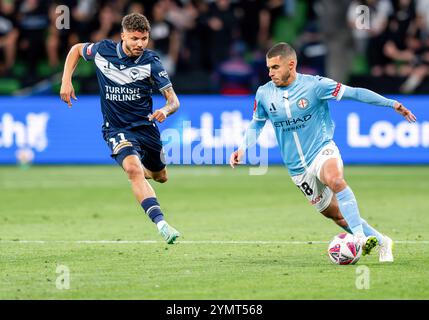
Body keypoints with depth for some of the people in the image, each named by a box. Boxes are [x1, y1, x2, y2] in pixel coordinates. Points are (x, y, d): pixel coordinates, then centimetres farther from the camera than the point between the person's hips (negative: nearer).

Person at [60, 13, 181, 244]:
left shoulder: (151, 62, -12)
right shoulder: (103, 51, -9)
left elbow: (173, 100, -14)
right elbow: (76, 50, 13)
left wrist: (165, 110, -37)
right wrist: (66, 81, 2)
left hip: (146, 126, 2)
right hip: (117, 130, -2)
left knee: (160, 176, 20)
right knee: (134, 170, -30)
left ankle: (137, 168, 56)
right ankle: (161, 224, -40)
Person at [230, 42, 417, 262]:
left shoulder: (314, 85, -12)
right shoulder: (264, 94, -2)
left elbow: (353, 93, -11)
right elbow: (256, 124, 15)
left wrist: (392, 104, -15)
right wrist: (242, 149, -1)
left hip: (322, 150, -4)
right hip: (297, 168, 4)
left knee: (335, 180, -37)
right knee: (336, 215, 5)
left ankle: (360, 236, -37)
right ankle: (381, 241, 21)